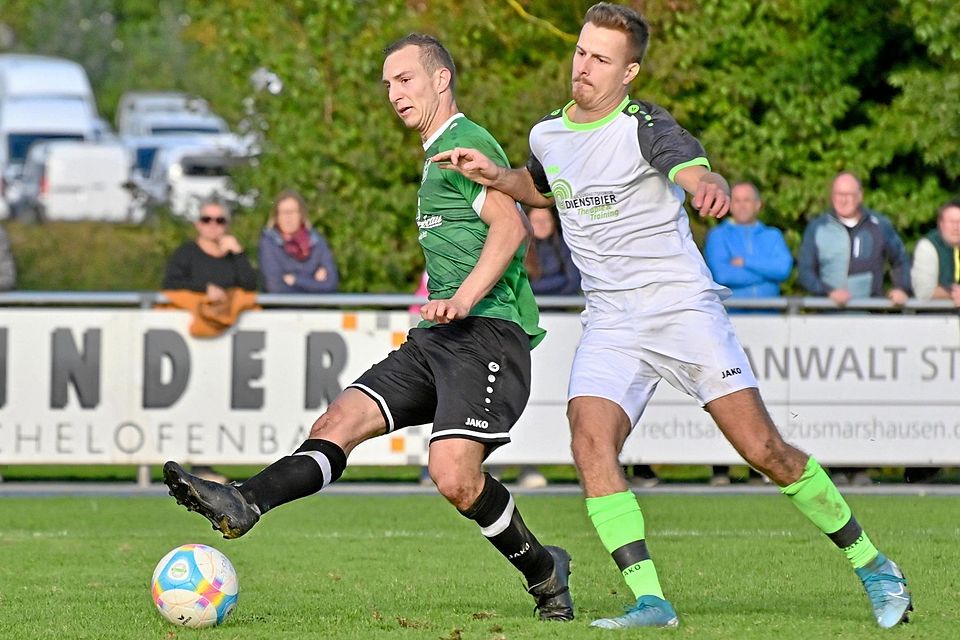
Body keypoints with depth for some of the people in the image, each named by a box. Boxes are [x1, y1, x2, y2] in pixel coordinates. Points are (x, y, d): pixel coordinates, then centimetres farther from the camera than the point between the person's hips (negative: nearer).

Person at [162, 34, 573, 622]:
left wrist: (462, 301, -27)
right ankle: (242, 506, -22)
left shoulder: (466, 142, -5)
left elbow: (510, 227, -18)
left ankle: (542, 571, -2)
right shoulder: (437, 154, 26)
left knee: (454, 476, -22)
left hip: (486, 331, -10)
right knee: (341, 420, -8)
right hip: (438, 336, 10)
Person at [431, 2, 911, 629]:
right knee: (591, 442, -20)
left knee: (763, 448, -9)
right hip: (611, 325, 5)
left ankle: (872, 565, 8)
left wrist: (711, 188, -57)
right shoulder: (548, 134, 8)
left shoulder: (645, 126, -12)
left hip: (684, 309, -5)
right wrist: (497, 177, 12)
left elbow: (696, 172, -33)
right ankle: (649, 601, -19)